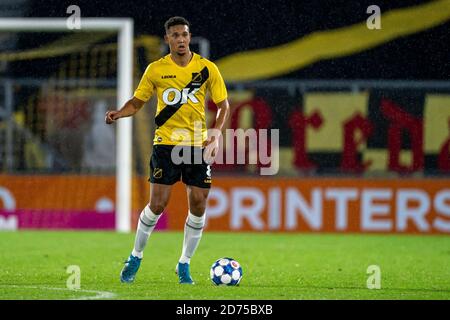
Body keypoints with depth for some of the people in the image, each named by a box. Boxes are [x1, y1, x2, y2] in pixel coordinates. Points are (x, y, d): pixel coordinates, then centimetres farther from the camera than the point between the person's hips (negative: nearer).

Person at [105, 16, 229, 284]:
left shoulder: (207, 68, 1)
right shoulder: (156, 70, 1)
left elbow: (223, 105, 8)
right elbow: (137, 102, 10)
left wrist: (216, 135, -7)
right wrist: (118, 114, -11)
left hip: (198, 144, 1)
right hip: (166, 142, -1)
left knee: (198, 205, -2)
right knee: (157, 204, -8)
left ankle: (184, 264, 13)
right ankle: (136, 257, 12)